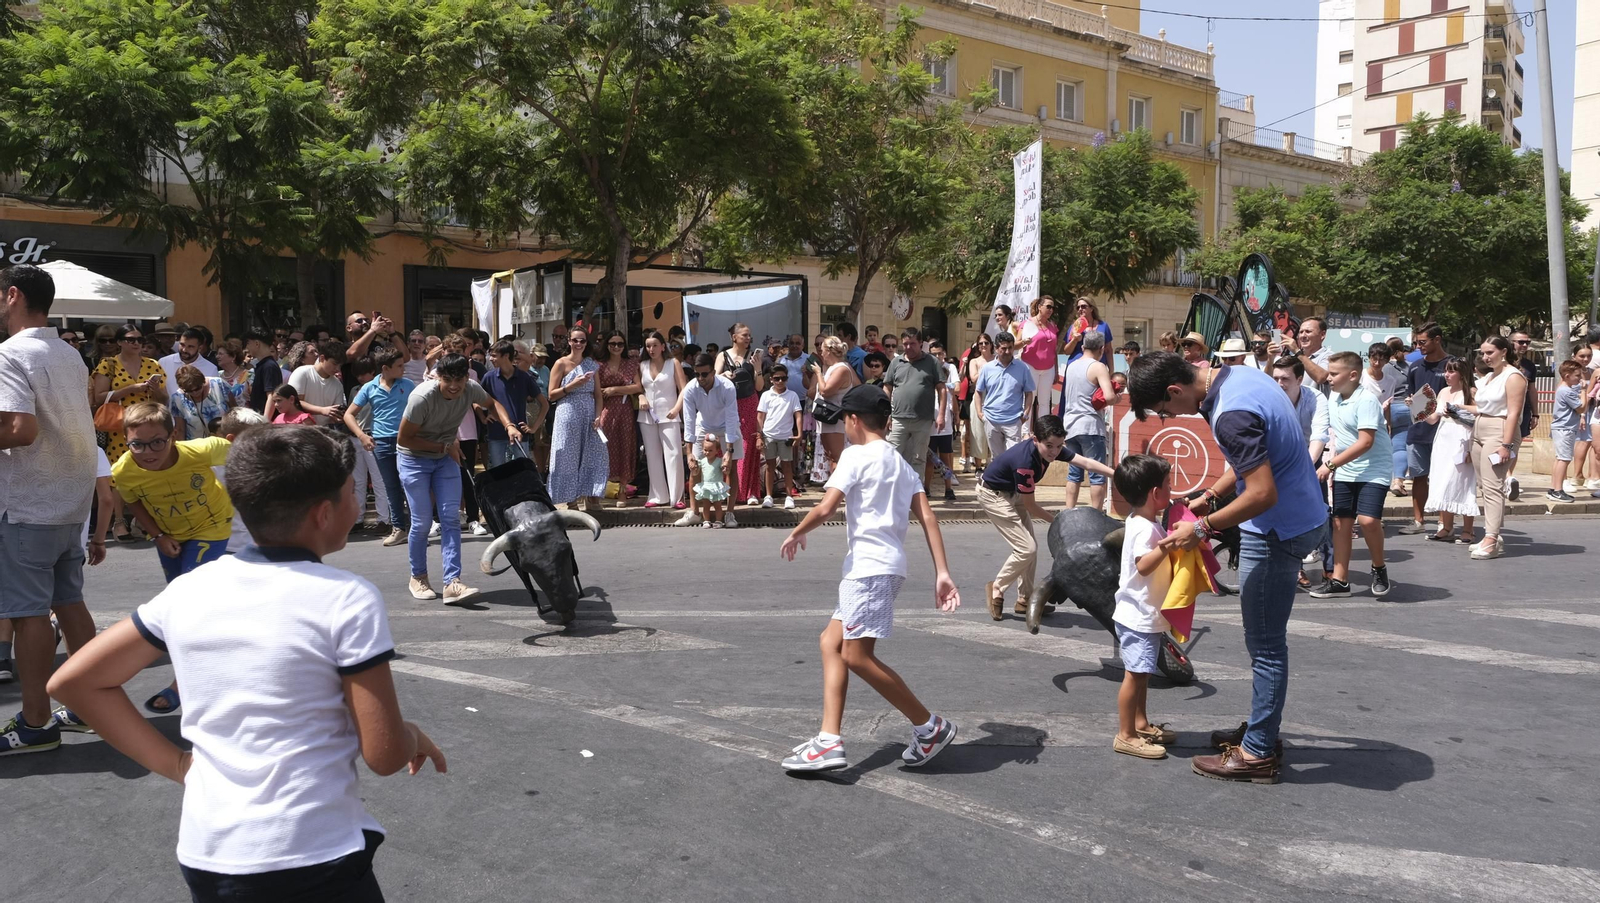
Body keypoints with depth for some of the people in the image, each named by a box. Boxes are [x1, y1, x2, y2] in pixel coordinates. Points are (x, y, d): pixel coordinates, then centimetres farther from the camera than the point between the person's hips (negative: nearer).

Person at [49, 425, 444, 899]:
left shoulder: (189, 590, 2)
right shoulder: (348, 599, -14)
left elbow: (74, 681, 11)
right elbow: (384, 755, -11)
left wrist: (174, 763, 10)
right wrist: (413, 736, 10)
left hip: (204, 856, 5)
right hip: (314, 860, -5)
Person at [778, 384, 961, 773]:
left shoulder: (856, 455, -6)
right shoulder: (901, 462, 18)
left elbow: (825, 508, -14)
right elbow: (927, 517, 8)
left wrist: (796, 534, 5)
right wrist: (942, 573, 3)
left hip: (870, 566, -10)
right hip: (872, 568, 10)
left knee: (857, 655, -9)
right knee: (831, 642, 11)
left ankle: (930, 726, 1)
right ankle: (830, 742, 6)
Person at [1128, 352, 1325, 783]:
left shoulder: (1231, 415, -28)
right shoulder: (1238, 375, 4)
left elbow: (1263, 493, -28)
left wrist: (1203, 528, -19)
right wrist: (1211, 496, 10)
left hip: (1278, 530, -10)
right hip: (1299, 517, 10)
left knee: (1265, 644, 1)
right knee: (1266, 638, 20)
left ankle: (1258, 753, 12)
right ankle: (1260, 728, 32)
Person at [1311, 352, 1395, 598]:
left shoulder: (1366, 400, -19)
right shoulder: (1334, 396, 6)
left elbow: (1365, 442, -24)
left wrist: (1330, 464, -23)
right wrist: (1334, 464, 9)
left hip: (1373, 470, -8)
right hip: (1344, 471, 8)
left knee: (1368, 520, -21)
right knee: (1340, 522, 6)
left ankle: (1379, 569, 4)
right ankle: (1339, 581, 11)